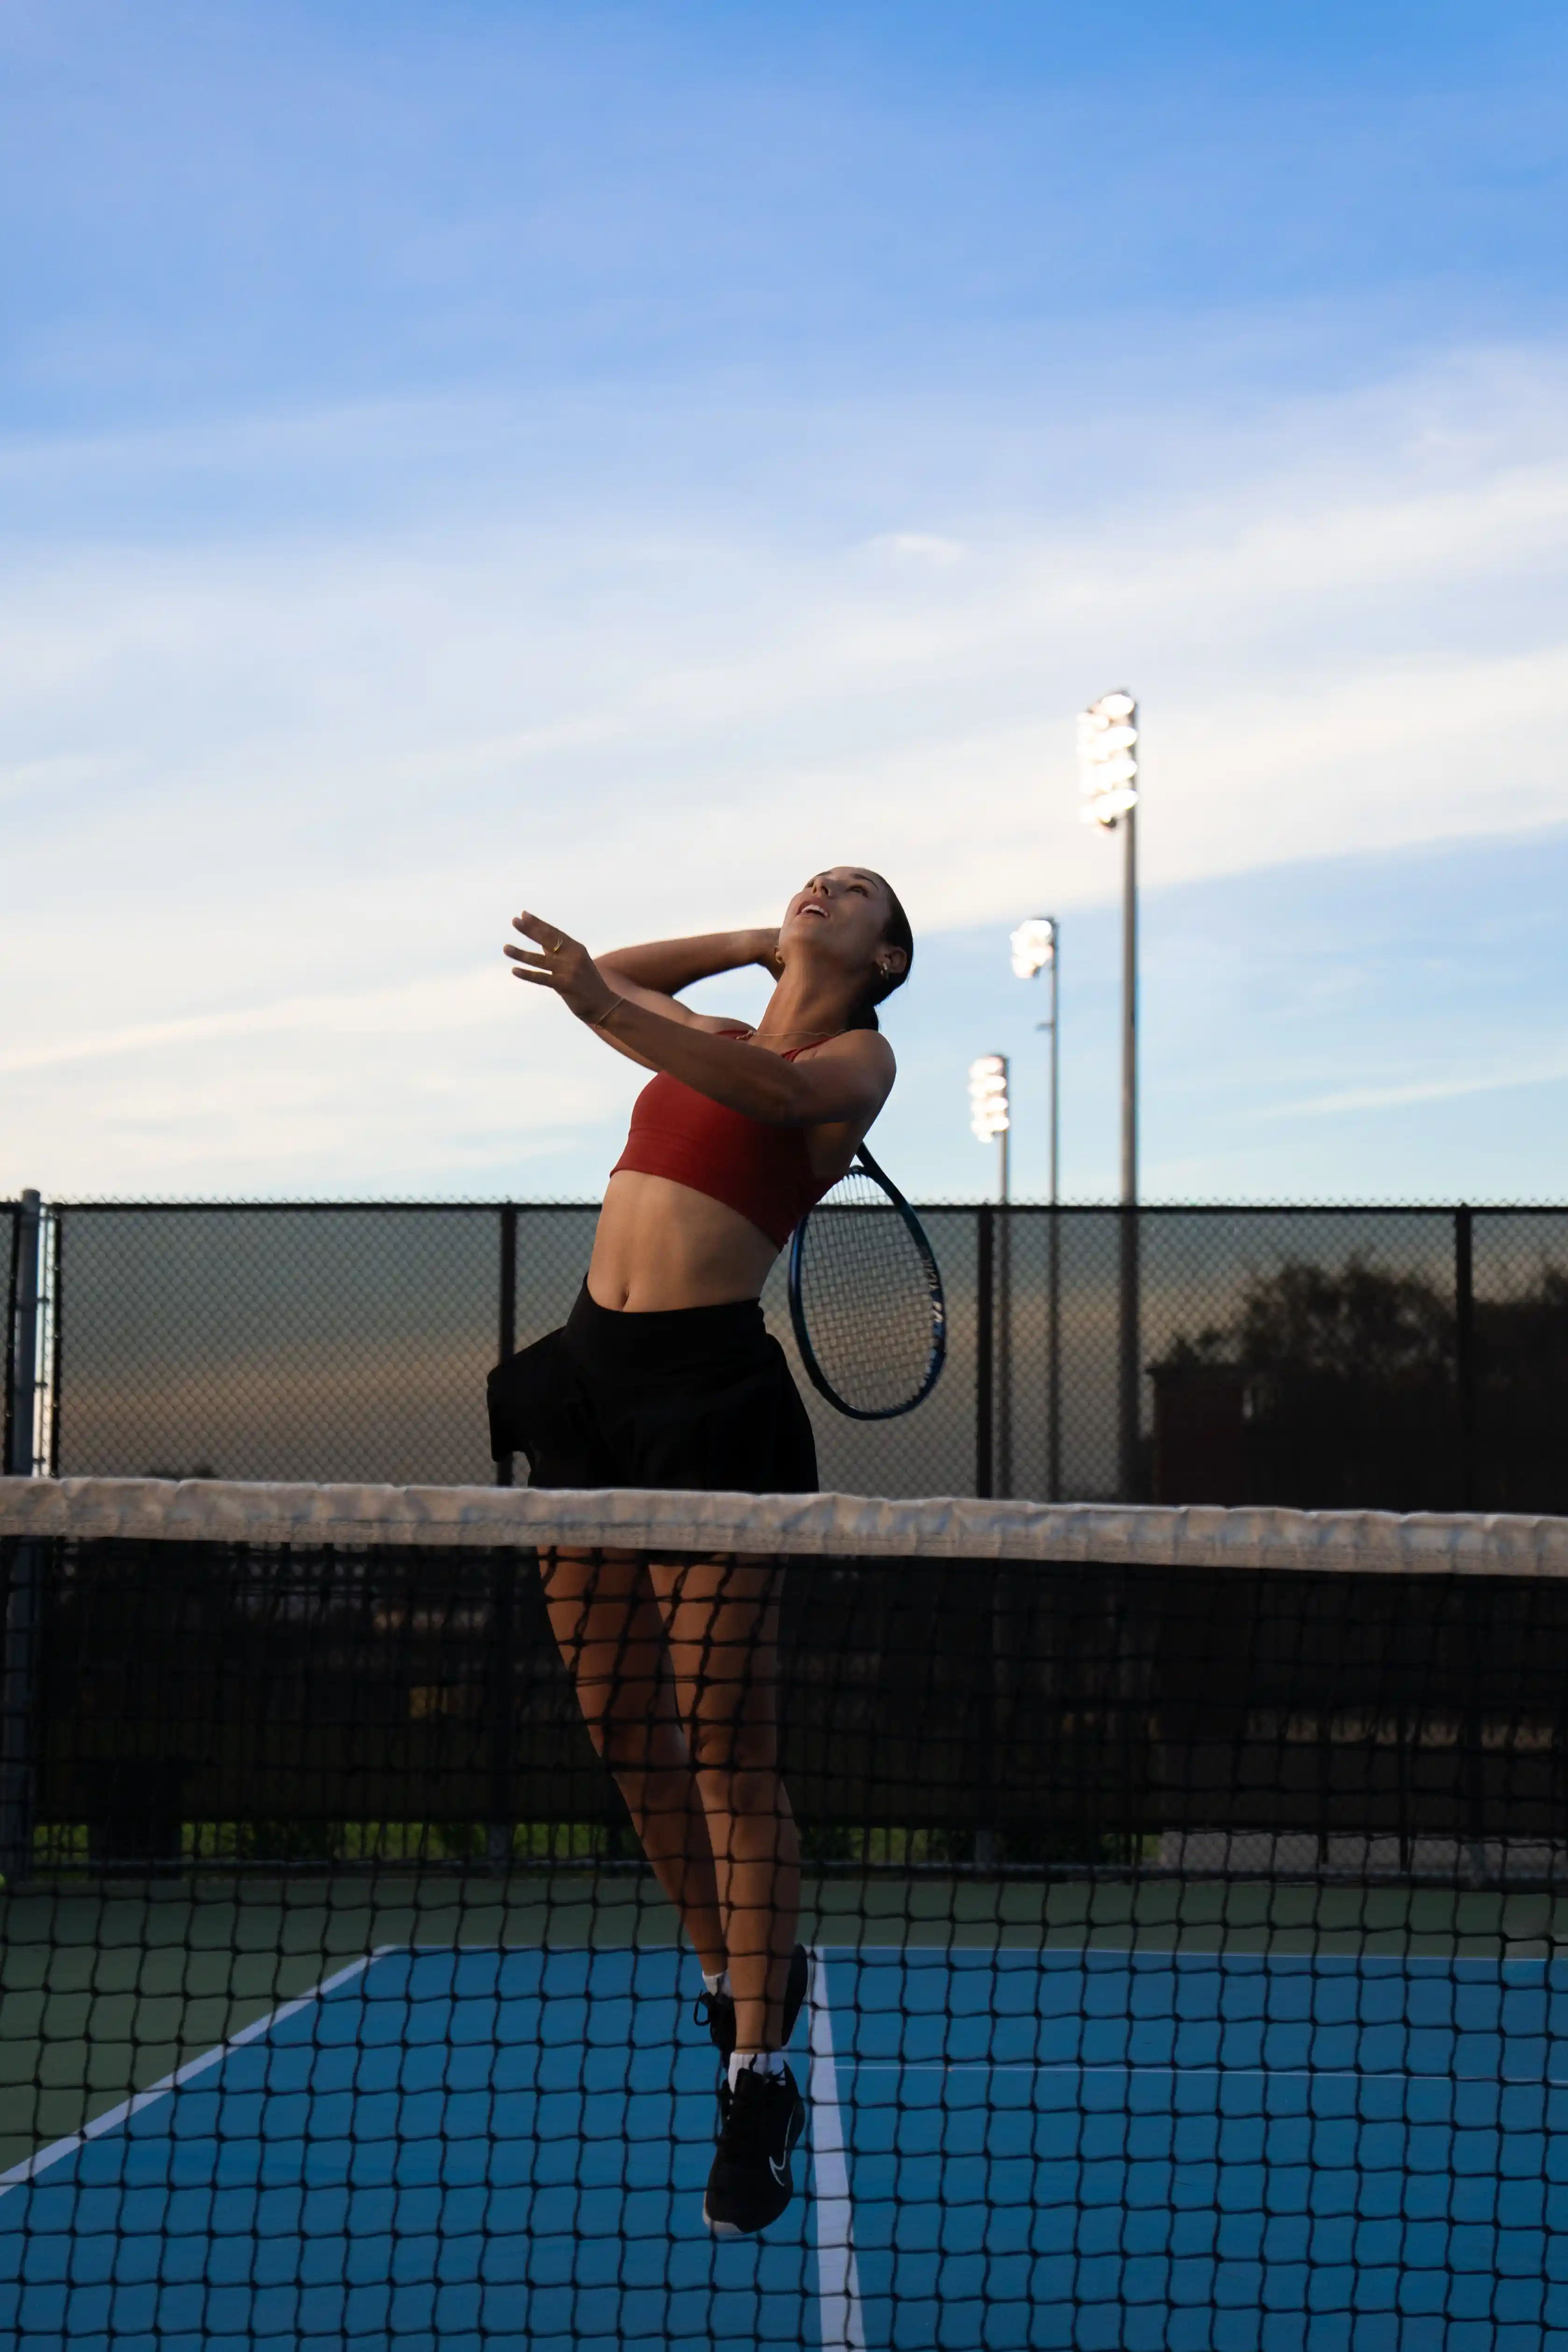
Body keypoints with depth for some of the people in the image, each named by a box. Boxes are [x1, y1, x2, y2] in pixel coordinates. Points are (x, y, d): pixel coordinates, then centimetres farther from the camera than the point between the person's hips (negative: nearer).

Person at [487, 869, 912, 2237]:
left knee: (726, 1739, -10)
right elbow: (617, 982, 41)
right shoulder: (715, 1034, 21)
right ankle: (738, 1971, 24)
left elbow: (774, 1088, -19)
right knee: (624, 1726, 7)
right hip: (589, 1369, 7)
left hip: (707, 1381, -7)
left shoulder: (858, 1057, 3)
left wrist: (607, 1009, -33)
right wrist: (760, 944, 28)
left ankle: (758, 2076, -7)